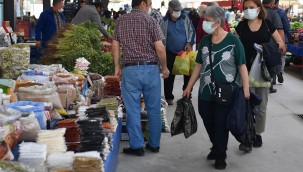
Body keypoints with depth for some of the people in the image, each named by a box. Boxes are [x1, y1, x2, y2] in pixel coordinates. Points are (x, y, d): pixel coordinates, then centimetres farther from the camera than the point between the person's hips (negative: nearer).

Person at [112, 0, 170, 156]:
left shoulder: (121, 21, 5)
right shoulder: (150, 20, -4)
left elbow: (115, 46, 6)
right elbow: (159, 48, -9)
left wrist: (117, 67, 15)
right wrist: (165, 68, 4)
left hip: (129, 70, 1)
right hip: (150, 69, -1)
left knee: (133, 110, 6)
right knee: (154, 109, 11)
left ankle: (137, 146, 10)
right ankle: (154, 144, 20)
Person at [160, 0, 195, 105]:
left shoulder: (185, 18, -4)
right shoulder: (164, 21, -6)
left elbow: (192, 31, 2)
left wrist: (190, 43, -11)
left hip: (185, 51, 1)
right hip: (171, 53, -1)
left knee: (188, 73, 8)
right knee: (169, 76, 3)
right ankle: (169, 97, 14)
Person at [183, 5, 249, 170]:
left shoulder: (233, 41, -10)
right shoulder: (205, 40, 4)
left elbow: (242, 66, -8)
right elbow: (199, 65, 10)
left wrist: (246, 89, -12)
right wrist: (189, 87, 10)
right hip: (205, 92, 5)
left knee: (221, 125, 5)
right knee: (209, 123, 14)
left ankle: (220, 156, 24)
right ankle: (216, 147, 39)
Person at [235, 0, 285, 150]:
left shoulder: (267, 24, 1)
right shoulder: (241, 26, 2)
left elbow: (281, 43, 6)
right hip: (246, 70, -1)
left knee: (261, 105, 10)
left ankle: (257, 134, 25)